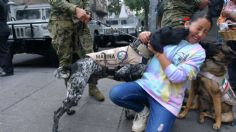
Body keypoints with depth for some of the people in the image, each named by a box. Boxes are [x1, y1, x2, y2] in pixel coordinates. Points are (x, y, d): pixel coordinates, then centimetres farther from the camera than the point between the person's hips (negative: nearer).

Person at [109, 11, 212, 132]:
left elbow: (176, 77, -15)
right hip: (146, 84, 3)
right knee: (115, 93, -20)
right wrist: (145, 36, -3)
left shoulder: (198, 52, -3)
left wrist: (158, 52, -14)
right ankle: (144, 109, 7)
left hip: (166, 98, -3)